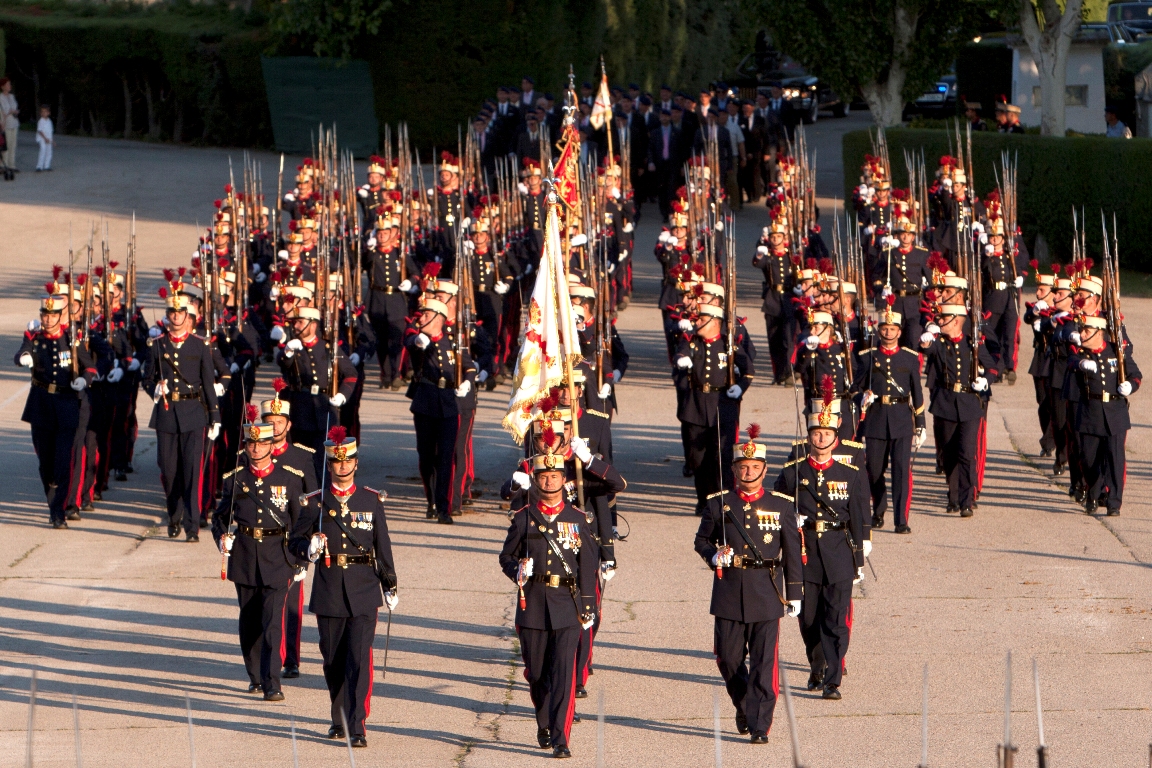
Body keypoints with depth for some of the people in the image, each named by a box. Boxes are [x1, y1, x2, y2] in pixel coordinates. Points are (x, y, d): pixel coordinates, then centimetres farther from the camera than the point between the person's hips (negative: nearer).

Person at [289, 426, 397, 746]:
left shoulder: (372, 501, 5)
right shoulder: (315, 503, 3)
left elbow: (383, 547, 10)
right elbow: (295, 541, 4)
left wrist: (390, 586, 11)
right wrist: (309, 548, -18)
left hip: (364, 591, -1)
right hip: (329, 593, 1)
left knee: (360, 659, -11)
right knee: (333, 660, 10)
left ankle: (356, 727, -13)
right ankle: (339, 719, 28)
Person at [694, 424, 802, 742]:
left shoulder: (782, 505, 3)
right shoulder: (719, 504, 4)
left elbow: (792, 552, 6)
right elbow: (702, 540, 14)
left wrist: (795, 594, 4)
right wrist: (714, 555, -9)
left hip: (767, 596, -1)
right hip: (729, 593, 1)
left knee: (764, 662, -6)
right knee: (729, 659, 7)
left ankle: (760, 725, -3)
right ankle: (743, 707, 33)